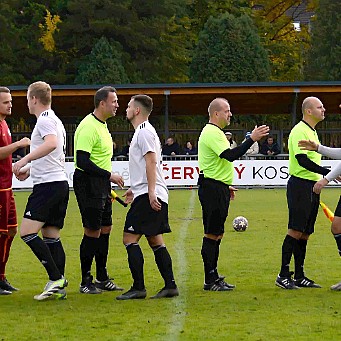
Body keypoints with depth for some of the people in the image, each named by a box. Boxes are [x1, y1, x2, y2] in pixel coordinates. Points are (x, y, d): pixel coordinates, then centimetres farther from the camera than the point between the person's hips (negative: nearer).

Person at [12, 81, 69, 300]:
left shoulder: (45, 120, -10)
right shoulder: (55, 121, 22)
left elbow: (51, 143, -30)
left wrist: (25, 159, -31)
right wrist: (30, 169, 30)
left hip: (48, 185, -10)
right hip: (61, 183, 10)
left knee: (28, 232, -13)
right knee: (52, 236, 9)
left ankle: (56, 278, -17)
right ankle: (59, 286, 5)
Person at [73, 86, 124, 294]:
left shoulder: (102, 125, 15)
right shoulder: (88, 126, -17)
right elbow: (82, 161, -24)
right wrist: (109, 175, -21)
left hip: (101, 184, 10)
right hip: (88, 184, -10)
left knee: (105, 229, 12)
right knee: (92, 231, -6)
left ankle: (102, 279, 20)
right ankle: (86, 282, 2)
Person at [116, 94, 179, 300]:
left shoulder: (144, 132, -10)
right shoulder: (144, 131, 21)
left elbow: (151, 162, -19)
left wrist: (151, 192, -25)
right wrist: (135, 189, 31)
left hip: (148, 196, -10)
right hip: (150, 195, 10)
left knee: (130, 238, -9)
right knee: (155, 241, 10)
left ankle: (138, 288, -10)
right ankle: (170, 285, 7)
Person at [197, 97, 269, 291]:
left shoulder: (214, 132, 20)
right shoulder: (212, 133, -15)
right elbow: (230, 155, -27)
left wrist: (226, 186, 27)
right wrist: (252, 139, -28)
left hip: (218, 188, 11)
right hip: (212, 189, -11)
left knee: (216, 234, 12)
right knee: (212, 234, -9)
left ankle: (213, 277, 16)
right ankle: (210, 281, -8)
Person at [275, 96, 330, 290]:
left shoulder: (312, 132, 19)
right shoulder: (299, 131, -12)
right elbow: (302, 160, -21)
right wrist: (327, 173, -23)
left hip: (312, 187, 9)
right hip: (300, 185, -9)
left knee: (305, 232, 9)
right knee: (296, 230, -10)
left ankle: (299, 276, 13)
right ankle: (283, 275, -8)